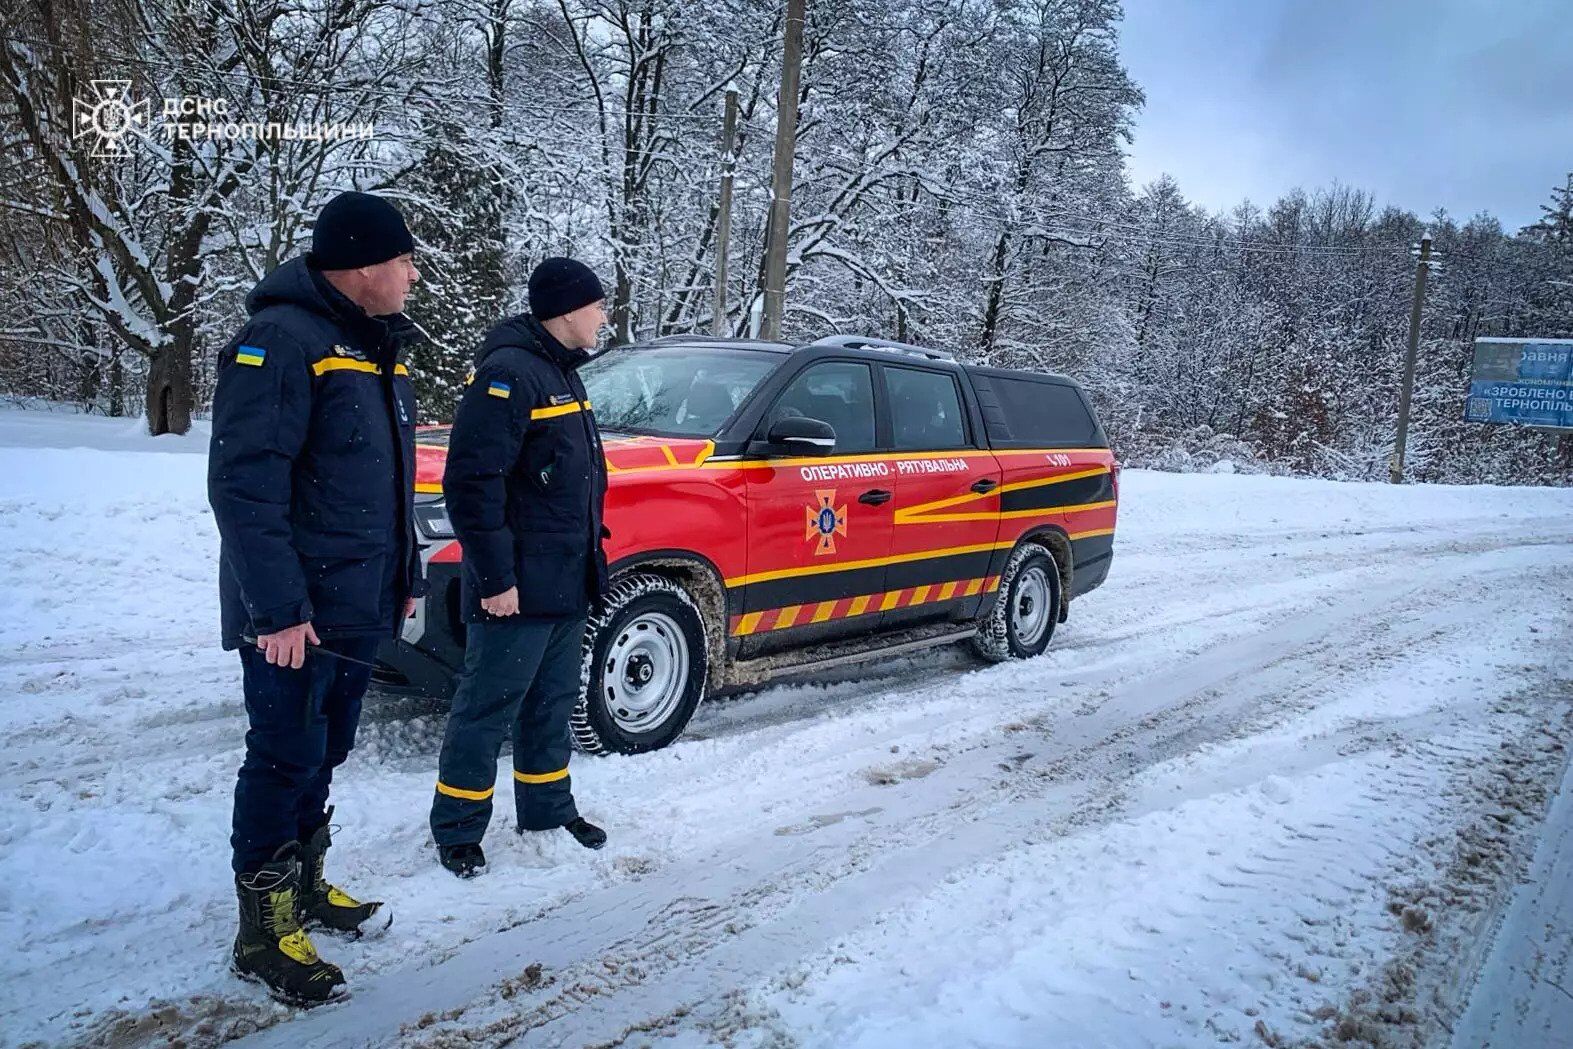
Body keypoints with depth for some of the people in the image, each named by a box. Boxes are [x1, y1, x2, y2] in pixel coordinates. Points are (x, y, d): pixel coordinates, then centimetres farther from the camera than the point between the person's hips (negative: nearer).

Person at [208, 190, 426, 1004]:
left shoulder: (376, 343, 13)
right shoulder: (282, 341, -17)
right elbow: (243, 485, -22)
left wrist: (405, 575, 19)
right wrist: (279, 607, -24)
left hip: (359, 606, 9)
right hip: (296, 616, -9)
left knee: (323, 756, 19)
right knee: (286, 762, 0)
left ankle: (305, 886, 36)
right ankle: (263, 935, 15)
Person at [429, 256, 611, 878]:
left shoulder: (559, 372, 15)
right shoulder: (509, 372, -17)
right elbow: (471, 482, -22)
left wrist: (586, 557, 20)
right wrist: (496, 577, -22)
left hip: (566, 585, 10)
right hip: (518, 588, -10)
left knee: (552, 703, 19)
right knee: (486, 710, 3)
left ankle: (548, 810, 33)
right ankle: (456, 831, 17)